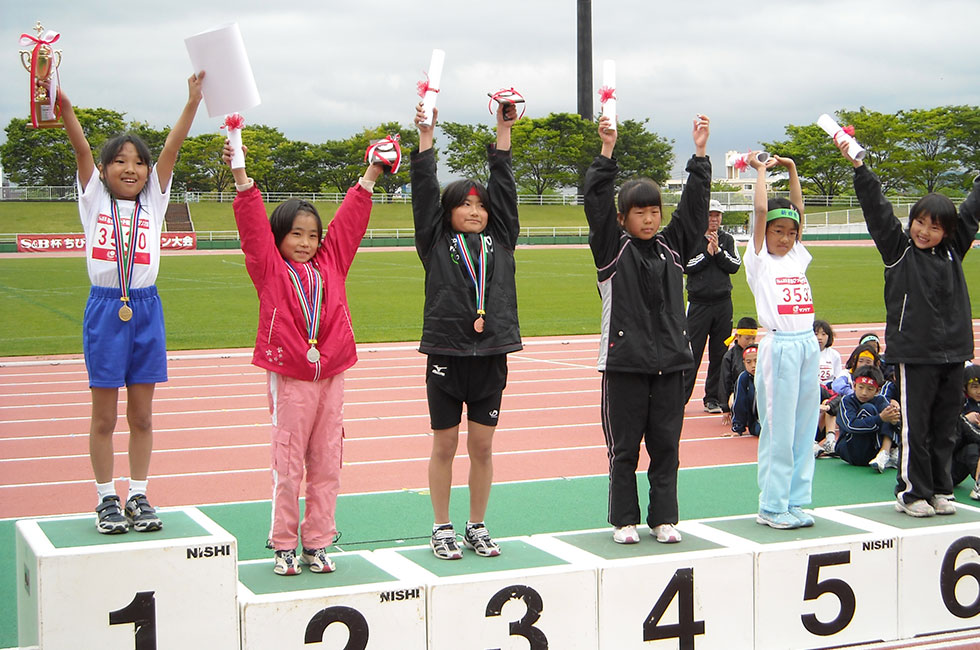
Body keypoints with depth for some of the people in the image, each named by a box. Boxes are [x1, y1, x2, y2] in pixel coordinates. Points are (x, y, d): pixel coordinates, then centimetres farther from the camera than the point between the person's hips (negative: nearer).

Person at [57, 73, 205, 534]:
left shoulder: (154, 200, 8)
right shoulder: (94, 198, 5)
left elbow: (172, 147, -2)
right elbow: (80, 146, -7)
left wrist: (193, 101, -11)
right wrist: (61, 102, -19)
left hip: (145, 309, 2)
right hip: (104, 309, -2)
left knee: (141, 415, 8)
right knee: (104, 416, 4)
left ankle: (138, 497, 17)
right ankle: (107, 500, 14)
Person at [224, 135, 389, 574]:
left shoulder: (331, 264, 11)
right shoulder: (269, 269, 2)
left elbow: (349, 221, 14)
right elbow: (254, 224, -6)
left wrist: (370, 176, 14)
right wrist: (241, 178, -15)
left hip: (330, 376, 4)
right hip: (288, 378, -4)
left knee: (327, 464, 6)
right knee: (288, 464, 0)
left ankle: (317, 544, 15)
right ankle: (284, 546, 10)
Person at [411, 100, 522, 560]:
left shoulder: (500, 240, 9)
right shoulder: (436, 243, 3)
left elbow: (503, 185, 7)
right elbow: (424, 191, -2)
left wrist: (504, 130, 4)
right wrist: (426, 137, -6)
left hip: (490, 354, 2)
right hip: (446, 353, -2)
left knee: (482, 446, 8)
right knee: (445, 445, 6)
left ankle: (477, 527, 19)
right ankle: (442, 529, 17)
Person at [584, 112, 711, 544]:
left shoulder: (672, 246, 10)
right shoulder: (612, 249, -1)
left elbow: (695, 205, 6)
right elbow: (597, 202, -11)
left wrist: (699, 155, -2)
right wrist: (607, 152, -18)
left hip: (669, 361, 4)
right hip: (624, 362, -3)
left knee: (666, 445, 7)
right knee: (624, 447, 4)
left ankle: (664, 518, 17)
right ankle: (624, 521, 13)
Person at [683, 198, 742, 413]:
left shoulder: (727, 240, 10)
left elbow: (735, 266, -1)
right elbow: (685, 266, -10)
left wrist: (718, 251, -13)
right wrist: (707, 253, -13)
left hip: (723, 304, 3)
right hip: (698, 304, -3)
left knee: (719, 354, 6)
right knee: (691, 354, -5)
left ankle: (713, 398, 15)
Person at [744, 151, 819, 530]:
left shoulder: (797, 257, 14)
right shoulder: (759, 260, -1)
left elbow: (798, 211, 18)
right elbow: (761, 211, -9)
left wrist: (791, 169, 20)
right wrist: (761, 170, 1)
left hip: (808, 345, 6)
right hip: (779, 346, -6)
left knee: (804, 427, 8)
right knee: (778, 429, -3)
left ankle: (796, 501, 15)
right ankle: (772, 507, 3)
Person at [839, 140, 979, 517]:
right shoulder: (899, 249, -2)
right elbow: (877, 209, -11)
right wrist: (858, 167, -19)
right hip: (914, 353, -4)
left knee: (945, 428, 10)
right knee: (915, 428, -1)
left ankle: (939, 491, 20)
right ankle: (912, 493, 9)